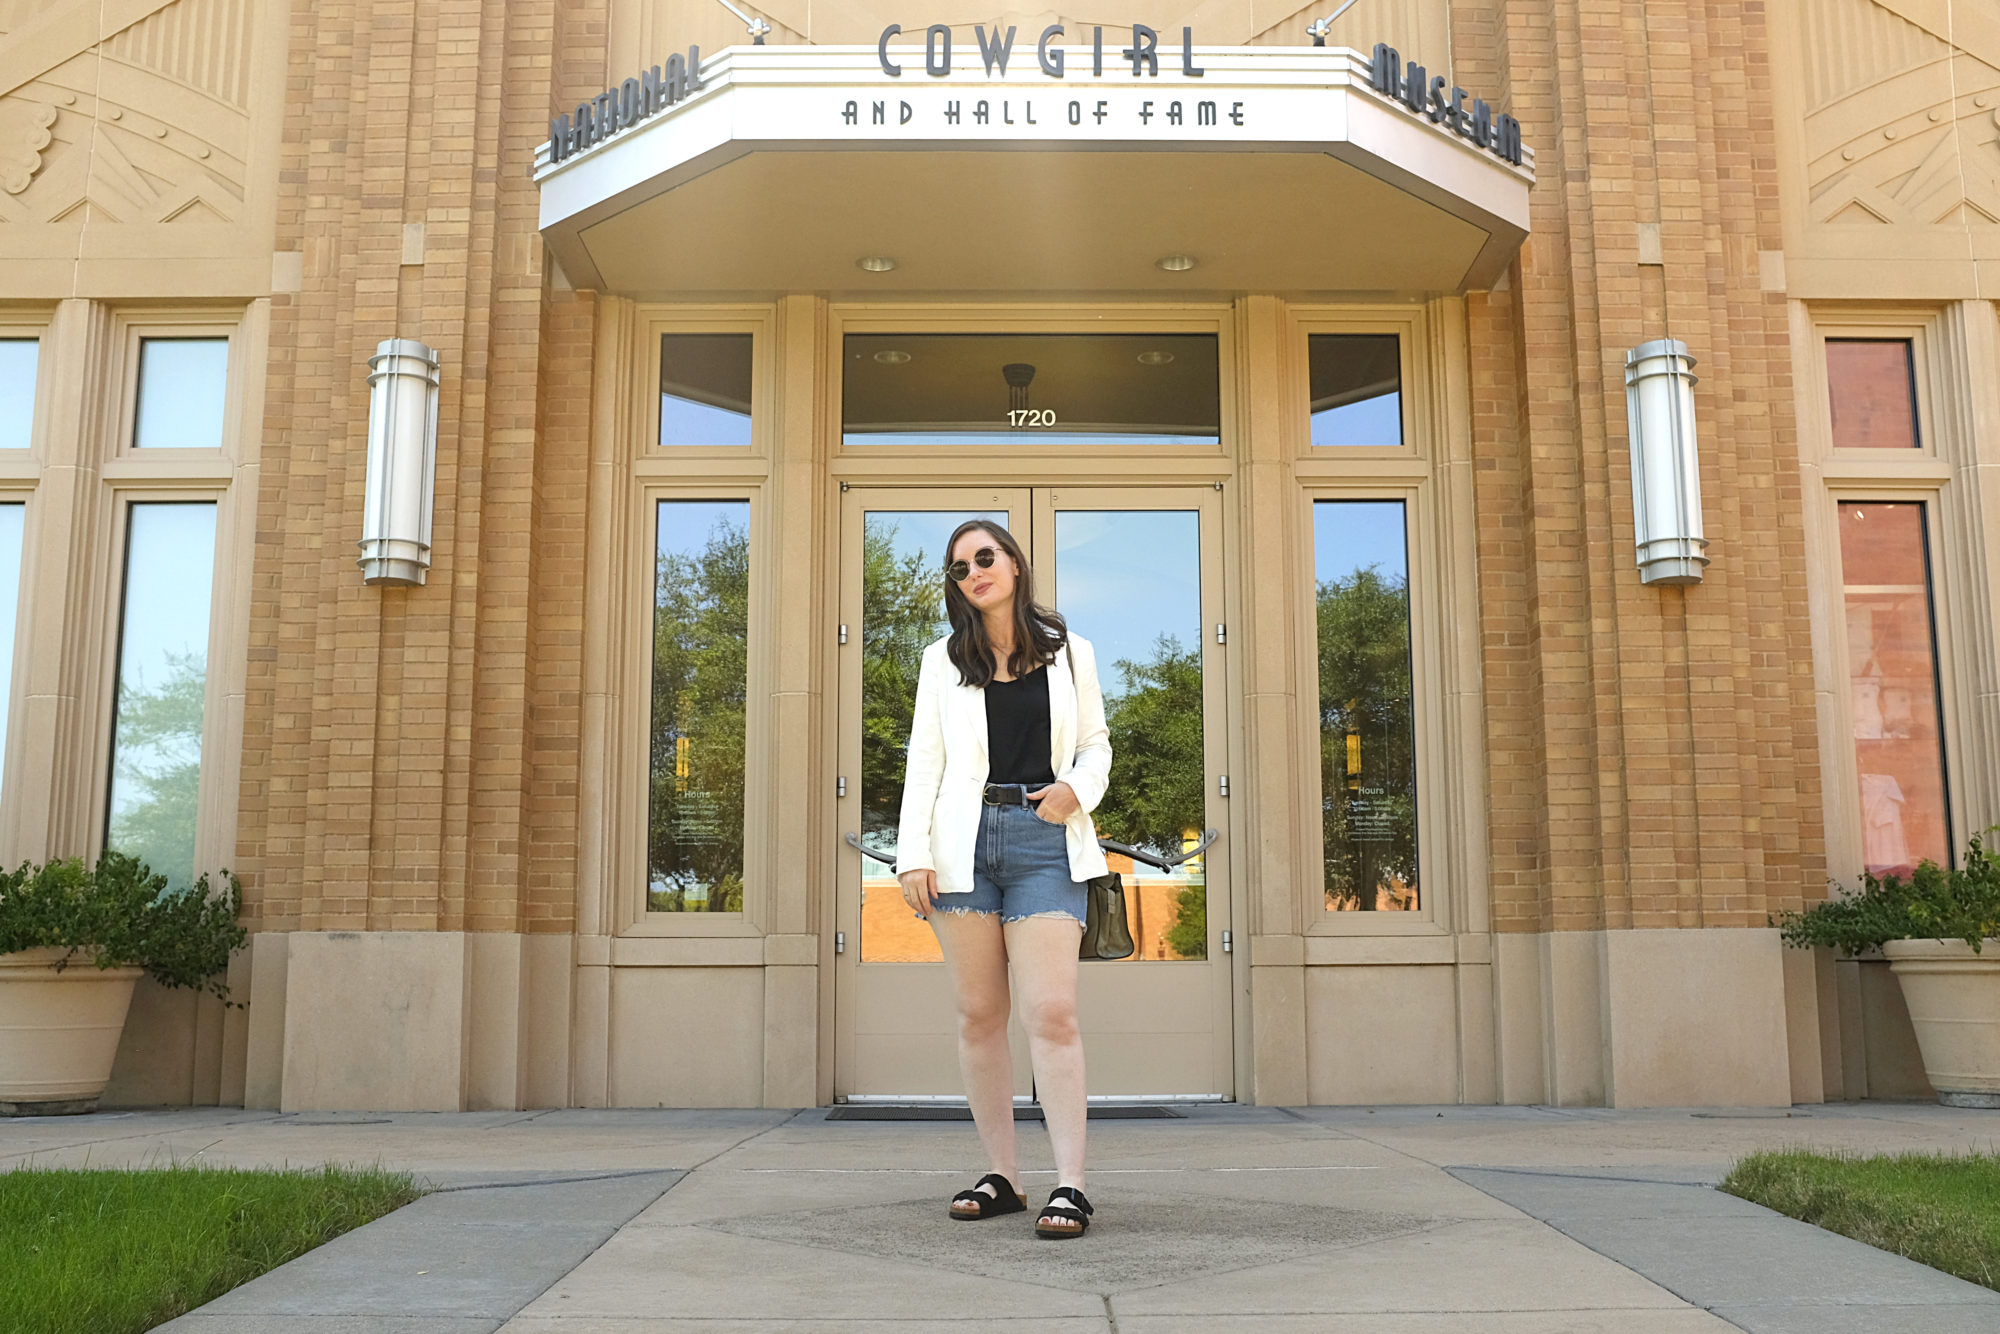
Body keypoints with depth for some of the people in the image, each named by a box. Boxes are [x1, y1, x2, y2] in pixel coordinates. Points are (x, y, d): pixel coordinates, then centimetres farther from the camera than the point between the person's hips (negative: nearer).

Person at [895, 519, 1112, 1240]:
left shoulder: (1069, 653, 11)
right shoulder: (944, 661, 12)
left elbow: (1096, 743, 15)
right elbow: (924, 761, 8)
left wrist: (1076, 788, -8)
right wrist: (913, 853, -1)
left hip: (1045, 841, -2)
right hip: (966, 842, 2)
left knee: (1051, 1012, -11)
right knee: (979, 1016, 3)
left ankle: (1069, 1186, -11)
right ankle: (1002, 1176, 11)